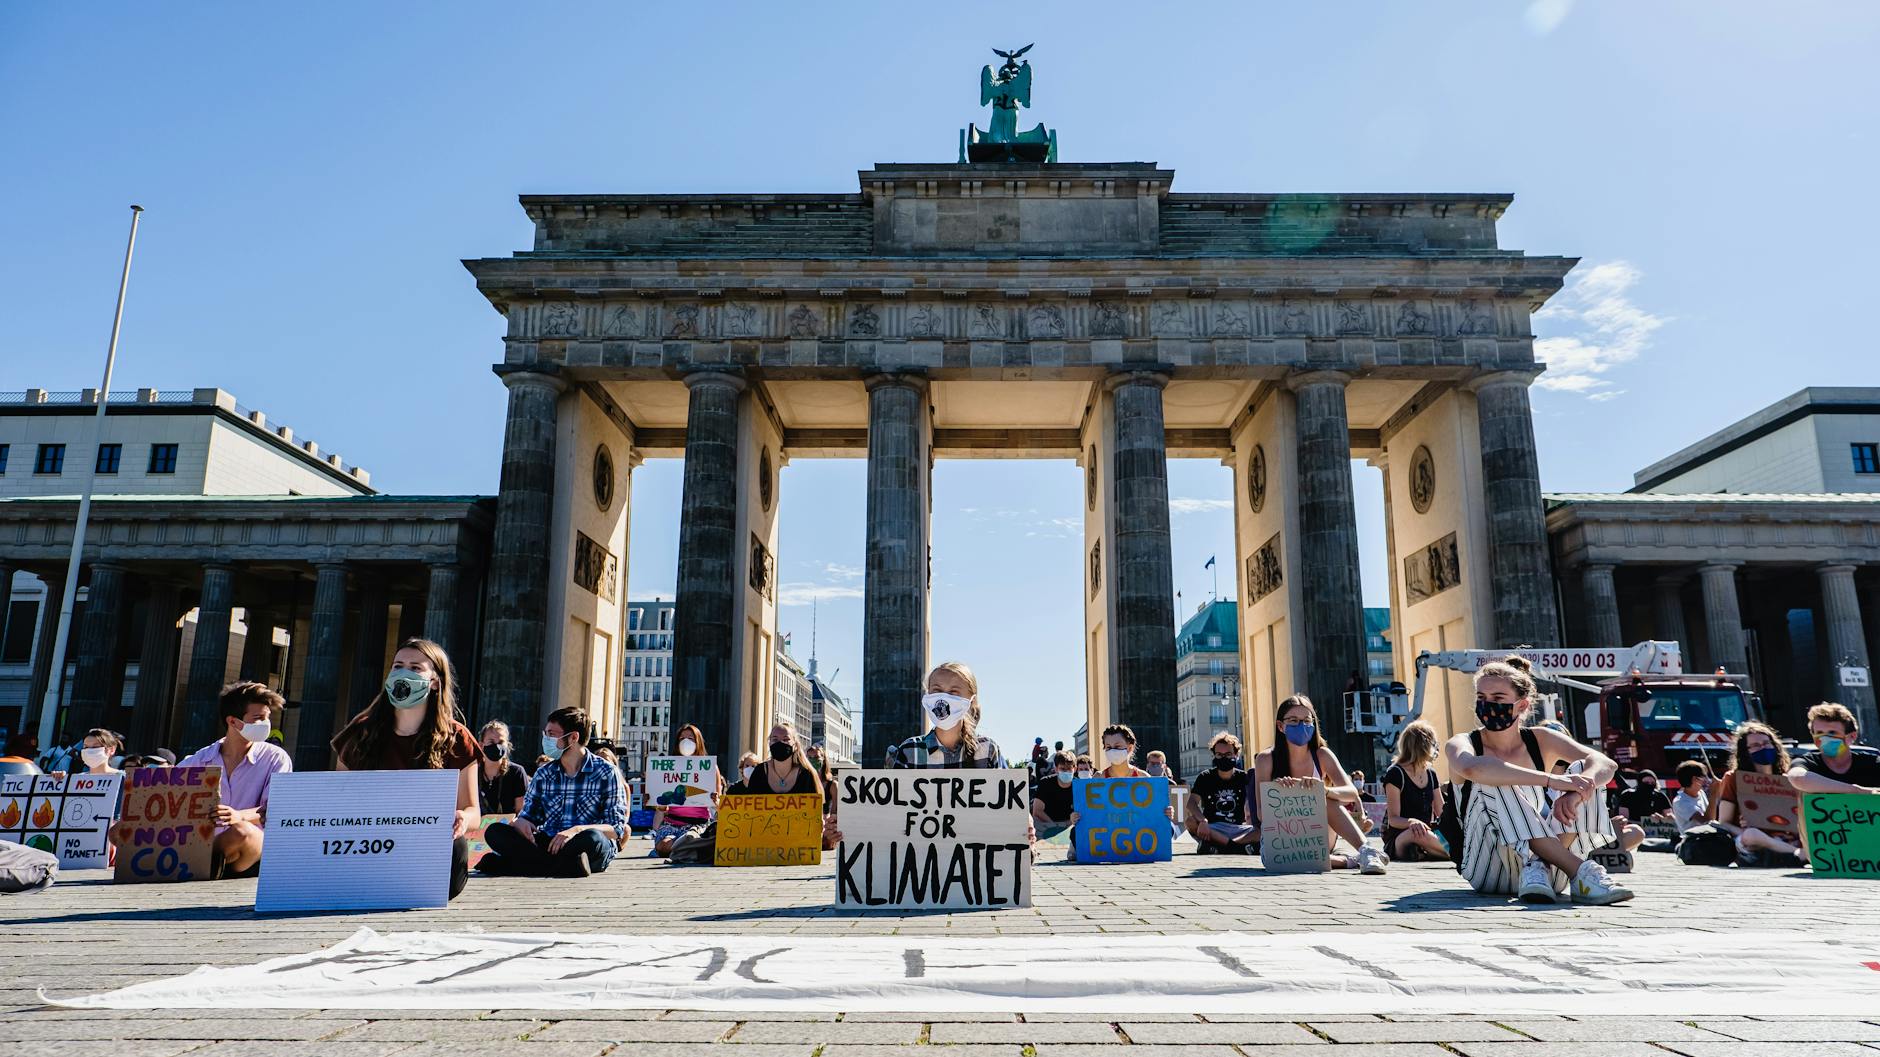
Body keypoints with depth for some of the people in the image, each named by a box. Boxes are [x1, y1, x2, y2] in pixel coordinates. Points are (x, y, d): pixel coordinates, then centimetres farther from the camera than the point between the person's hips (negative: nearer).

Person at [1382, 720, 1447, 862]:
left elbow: (1441, 813, 14)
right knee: (1418, 834, -41)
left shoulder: (1431, 774, 15)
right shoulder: (1395, 773, -6)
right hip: (1398, 839, -6)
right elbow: (1393, 818, -12)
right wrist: (1411, 822, -34)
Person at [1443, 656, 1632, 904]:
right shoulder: (1460, 744, -6)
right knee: (1492, 781, -29)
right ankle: (1581, 872, -34)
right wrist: (1550, 779, -39)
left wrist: (1575, 792, -34)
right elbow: (1471, 768, -34)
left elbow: (1605, 764, -12)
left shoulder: (1541, 740, 5)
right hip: (1490, 872, -3)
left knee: (1583, 771, -12)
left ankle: (1537, 868, -29)